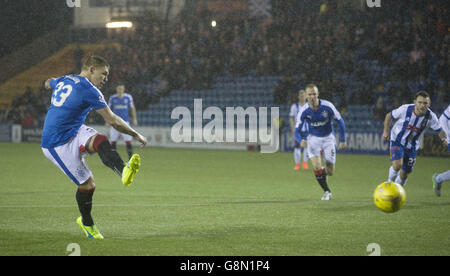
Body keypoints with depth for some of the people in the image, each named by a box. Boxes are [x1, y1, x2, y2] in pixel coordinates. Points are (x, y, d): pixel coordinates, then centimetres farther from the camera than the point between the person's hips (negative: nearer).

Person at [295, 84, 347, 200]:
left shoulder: (327, 106, -20)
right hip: (313, 138, 0)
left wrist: (342, 140, -6)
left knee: (330, 171, -1)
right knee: (316, 167, -19)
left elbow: (340, 121, -5)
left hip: (328, 138, 0)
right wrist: (301, 140, -34)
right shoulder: (304, 111, -17)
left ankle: (322, 172, 38)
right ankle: (327, 192, 3)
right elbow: (297, 130, -11)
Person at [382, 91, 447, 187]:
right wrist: (386, 131, -9)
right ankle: (391, 180, 5)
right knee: (397, 165, -28)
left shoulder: (431, 117, -17)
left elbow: (440, 130, -6)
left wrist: (444, 138, -27)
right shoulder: (405, 109, -22)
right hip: (397, 141, -3)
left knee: (404, 175, 7)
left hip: (412, 147, 3)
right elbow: (389, 116, -5)